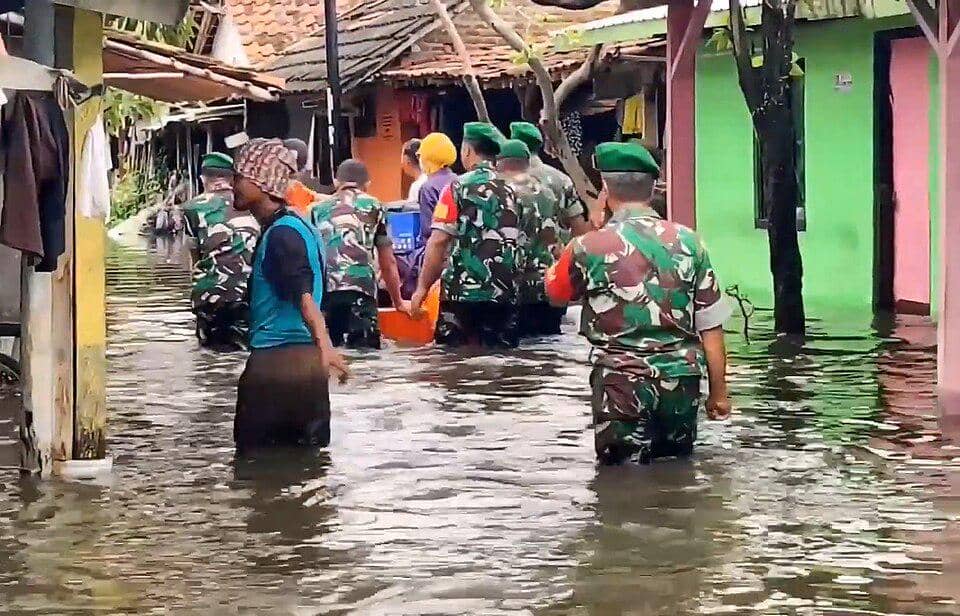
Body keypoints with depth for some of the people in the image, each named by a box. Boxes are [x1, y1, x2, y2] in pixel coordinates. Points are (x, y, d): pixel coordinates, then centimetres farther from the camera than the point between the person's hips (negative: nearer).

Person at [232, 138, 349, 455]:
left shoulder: (280, 234, -15)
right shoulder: (297, 226, 16)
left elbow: (304, 295, -30)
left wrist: (324, 345, -43)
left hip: (275, 361, -10)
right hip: (305, 359, 10)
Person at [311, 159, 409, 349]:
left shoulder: (318, 209, 24)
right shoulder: (374, 207, 19)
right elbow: (388, 262, 22)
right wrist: (398, 302, 33)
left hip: (322, 290, 2)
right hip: (360, 289, -2)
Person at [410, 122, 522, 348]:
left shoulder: (459, 188, -4)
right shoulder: (513, 189, 8)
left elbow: (439, 242, -8)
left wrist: (422, 288, -2)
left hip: (463, 293, -4)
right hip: (506, 295, 4)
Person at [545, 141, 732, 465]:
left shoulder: (589, 247, -8)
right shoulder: (688, 242, 0)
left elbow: (554, 290, 13)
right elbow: (711, 327, 2)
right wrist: (718, 393, 11)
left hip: (622, 381, -3)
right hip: (682, 379, 3)